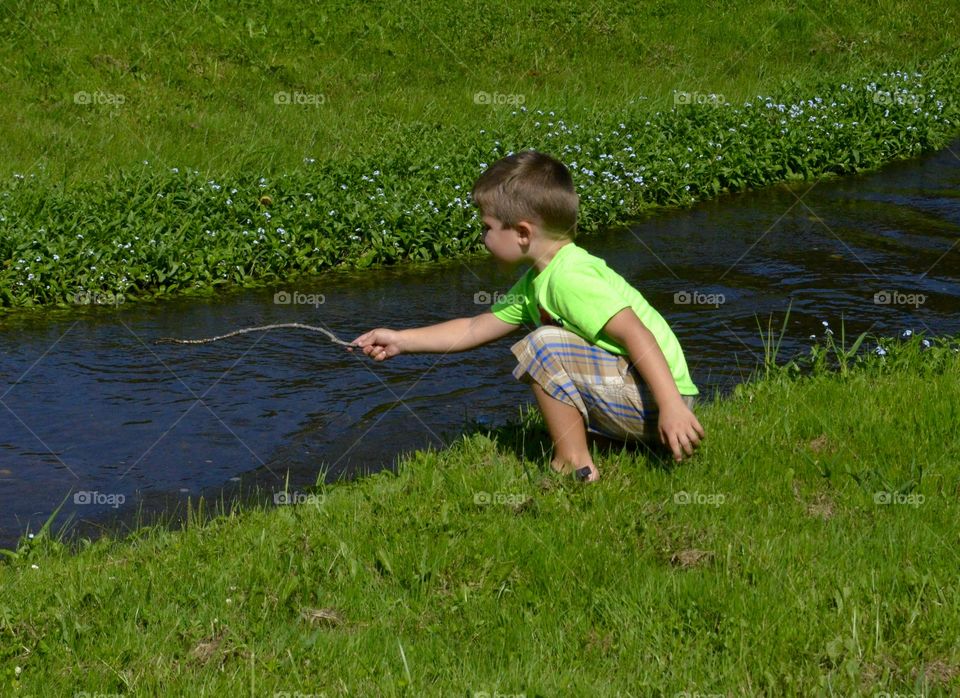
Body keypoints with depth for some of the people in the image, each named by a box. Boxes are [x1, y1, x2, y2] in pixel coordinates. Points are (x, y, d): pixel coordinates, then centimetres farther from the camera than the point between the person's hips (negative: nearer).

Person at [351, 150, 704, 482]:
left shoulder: (569, 278, -20)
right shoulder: (534, 284, 12)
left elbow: (637, 334, -28)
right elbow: (476, 328, 21)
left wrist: (672, 407, -34)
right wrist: (400, 341, 22)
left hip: (653, 400, -11)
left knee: (545, 345, -22)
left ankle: (574, 464, -14)